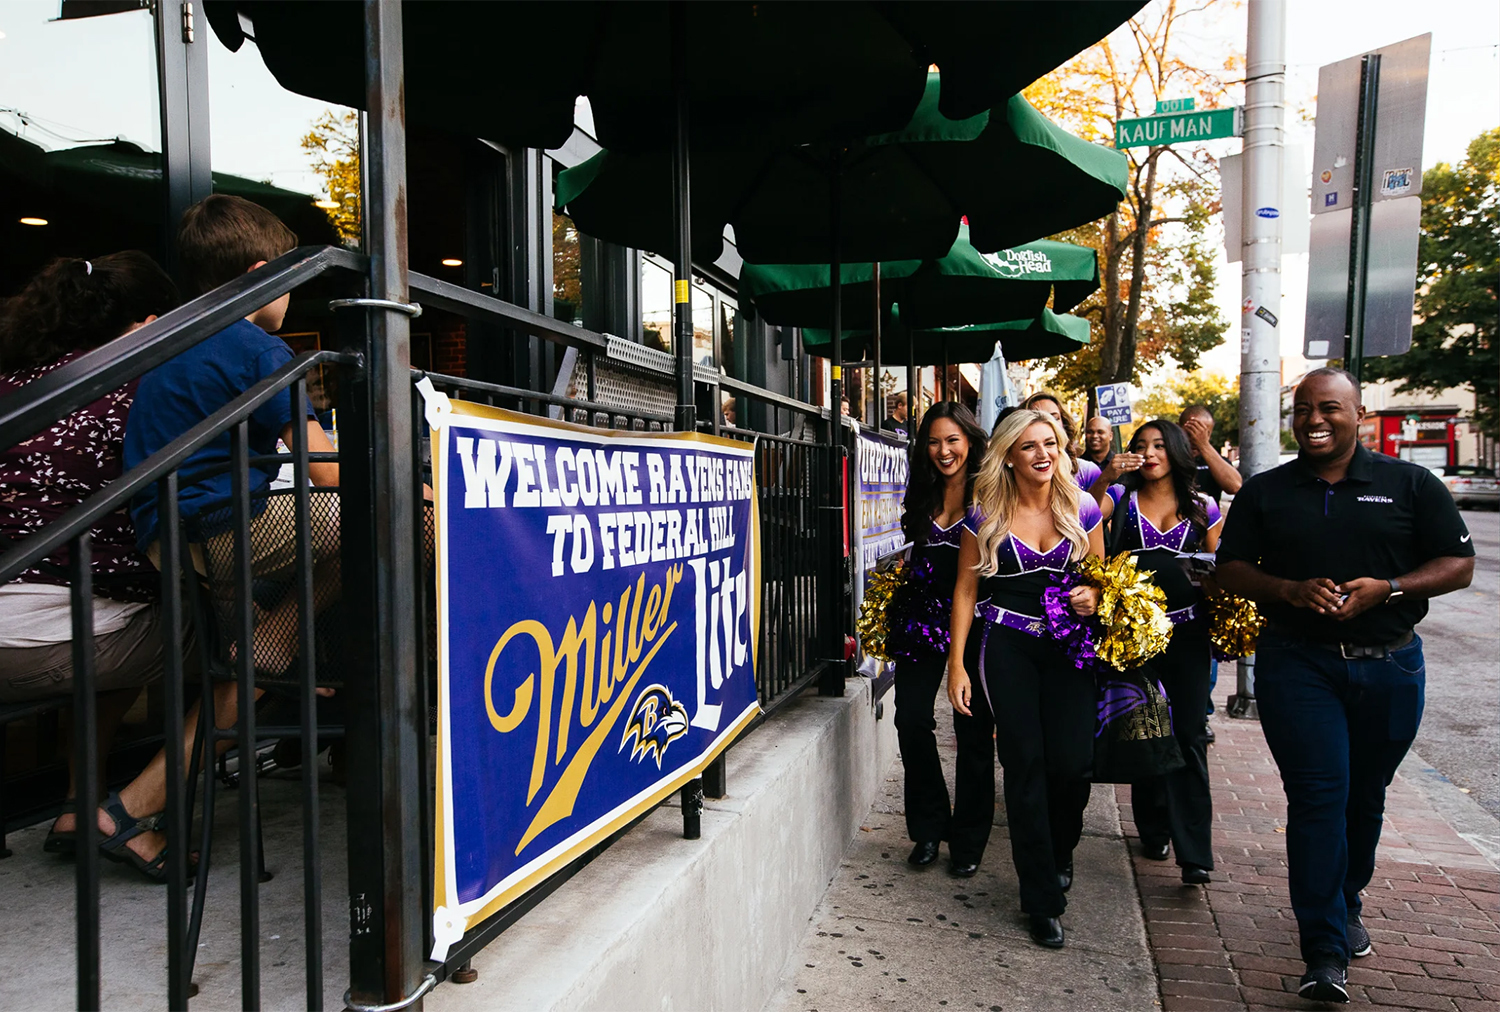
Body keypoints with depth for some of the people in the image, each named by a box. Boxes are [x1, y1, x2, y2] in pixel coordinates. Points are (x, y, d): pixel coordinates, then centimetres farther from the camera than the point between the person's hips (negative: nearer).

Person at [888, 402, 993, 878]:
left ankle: (967, 842, 20)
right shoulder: (922, 495, 10)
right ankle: (929, 826, 19)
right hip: (922, 619, 4)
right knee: (911, 719, -1)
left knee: (973, 731, 3)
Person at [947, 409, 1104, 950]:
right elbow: (966, 589, 2)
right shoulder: (986, 516, -1)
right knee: (1025, 762, -4)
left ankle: (1060, 854, 28)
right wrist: (957, 663, -3)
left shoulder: (1083, 510, 3)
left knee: (1072, 761, -7)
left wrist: (1093, 595, -10)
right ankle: (1043, 899, 9)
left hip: (1068, 646, 2)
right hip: (1006, 645, -1)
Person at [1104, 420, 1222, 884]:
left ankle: (1195, 853, 1)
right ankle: (1154, 832, 25)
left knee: (1188, 735, -3)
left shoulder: (1202, 507, 9)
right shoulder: (1121, 498, 6)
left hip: (1187, 630, 0)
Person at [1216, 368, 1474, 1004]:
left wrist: (1387, 588, -16)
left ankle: (1344, 905, 38)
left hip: (1389, 665, 1)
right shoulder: (1264, 492, 4)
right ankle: (1325, 955, -3)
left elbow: (1459, 565, 1)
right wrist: (1291, 590, -15)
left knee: (1365, 797, 15)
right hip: (1298, 664, -1)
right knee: (1318, 796, -7)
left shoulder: (1410, 484, 3)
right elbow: (1231, 570, 4)